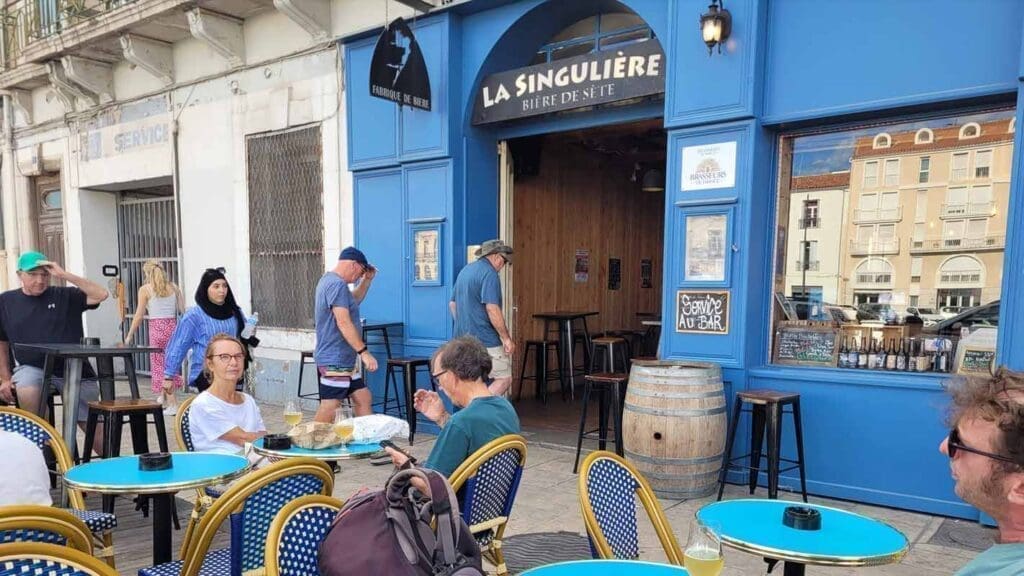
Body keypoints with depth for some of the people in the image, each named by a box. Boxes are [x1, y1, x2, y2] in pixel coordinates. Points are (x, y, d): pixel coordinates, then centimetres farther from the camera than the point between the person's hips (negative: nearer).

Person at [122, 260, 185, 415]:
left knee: (160, 366, 4)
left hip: (157, 328, -3)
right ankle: (163, 397, 21)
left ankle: (172, 404, 2)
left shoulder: (145, 289, -3)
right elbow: (182, 310, 4)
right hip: (173, 327, 4)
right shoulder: (173, 287, 6)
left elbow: (139, 316, -3)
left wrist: (129, 335, 5)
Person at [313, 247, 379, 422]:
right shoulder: (337, 284, -18)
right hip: (335, 360, -11)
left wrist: (367, 280, 19)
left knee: (363, 398, 12)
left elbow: (353, 301, 31)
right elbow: (343, 323, -25)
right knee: (330, 408, -6)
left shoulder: (329, 280, 15)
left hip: (345, 359, 11)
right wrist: (364, 352, -24)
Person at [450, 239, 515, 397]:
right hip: (486, 341, -9)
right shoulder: (489, 273, -13)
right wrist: (507, 338, -16)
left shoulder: (465, 271, 15)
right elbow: (492, 309, -22)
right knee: (504, 379, -2)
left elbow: (452, 304, 23)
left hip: (464, 338, 9)